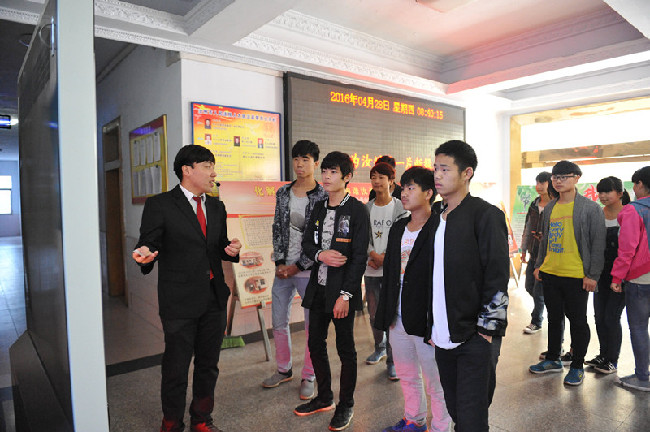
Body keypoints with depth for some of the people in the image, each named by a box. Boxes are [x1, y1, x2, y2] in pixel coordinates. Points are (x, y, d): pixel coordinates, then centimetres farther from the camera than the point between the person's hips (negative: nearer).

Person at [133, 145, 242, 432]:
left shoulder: (216, 207, 12)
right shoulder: (160, 205, -6)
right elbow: (149, 243, -8)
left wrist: (231, 249, -5)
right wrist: (145, 253, -31)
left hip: (214, 299, 6)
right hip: (179, 301, -6)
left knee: (208, 365, 18)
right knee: (176, 368, 6)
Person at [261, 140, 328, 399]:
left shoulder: (323, 197, -8)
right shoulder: (283, 193, 8)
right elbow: (277, 229, 9)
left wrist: (298, 266, -11)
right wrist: (279, 263, -1)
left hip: (309, 271, -5)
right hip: (283, 269, 5)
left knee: (312, 326, 6)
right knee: (279, 322, 14)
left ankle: (308, 376, 25)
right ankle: (284, 370, 34)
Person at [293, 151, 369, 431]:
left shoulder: (357, 210, -10)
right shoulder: (319, 209, 10)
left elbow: (359, 257, -13)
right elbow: (306, 242, 11)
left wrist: (345, 295, -17)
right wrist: (320, 254, -13)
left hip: (342, 291, -6)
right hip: (318, 287, 6)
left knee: (345, 348, 7)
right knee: (315, 344, 15)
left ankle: (346, 405, 26)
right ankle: (324, 398, 35)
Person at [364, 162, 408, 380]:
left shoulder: (400, 207, -1)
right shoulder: (366, 208, 8)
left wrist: (385, 258, -14)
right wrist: (373, 255, -11)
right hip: (371, 269, 4)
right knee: (374, 314, 13)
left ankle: (393, 360, 8)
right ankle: (380, 348, 36)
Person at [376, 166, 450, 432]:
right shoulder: (398, 229, 10)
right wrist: (386, 314, 13)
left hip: (427, 322, -7)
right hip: (399, 320, 8)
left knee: (435, 383, 9)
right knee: (407, 377, 24)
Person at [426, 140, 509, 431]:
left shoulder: (486, 214, -8)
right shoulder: (435, 216, 11)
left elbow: (498, 276, -11)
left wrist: (487, 329, -13)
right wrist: (430, 326, 13)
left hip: (475, 337, -6)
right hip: (442, 336, 6)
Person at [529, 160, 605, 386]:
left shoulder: (591, 208, -7)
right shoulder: (549, 208, 10)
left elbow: (598, 244, -8)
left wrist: (593, 275, -12)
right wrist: (539, 265, 13)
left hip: (576, 276, -5)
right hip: (550, 274, 6)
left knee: (578, 321, 7)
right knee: (554, 318, 16)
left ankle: (577, 366, 22)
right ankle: (553, 359, 30)